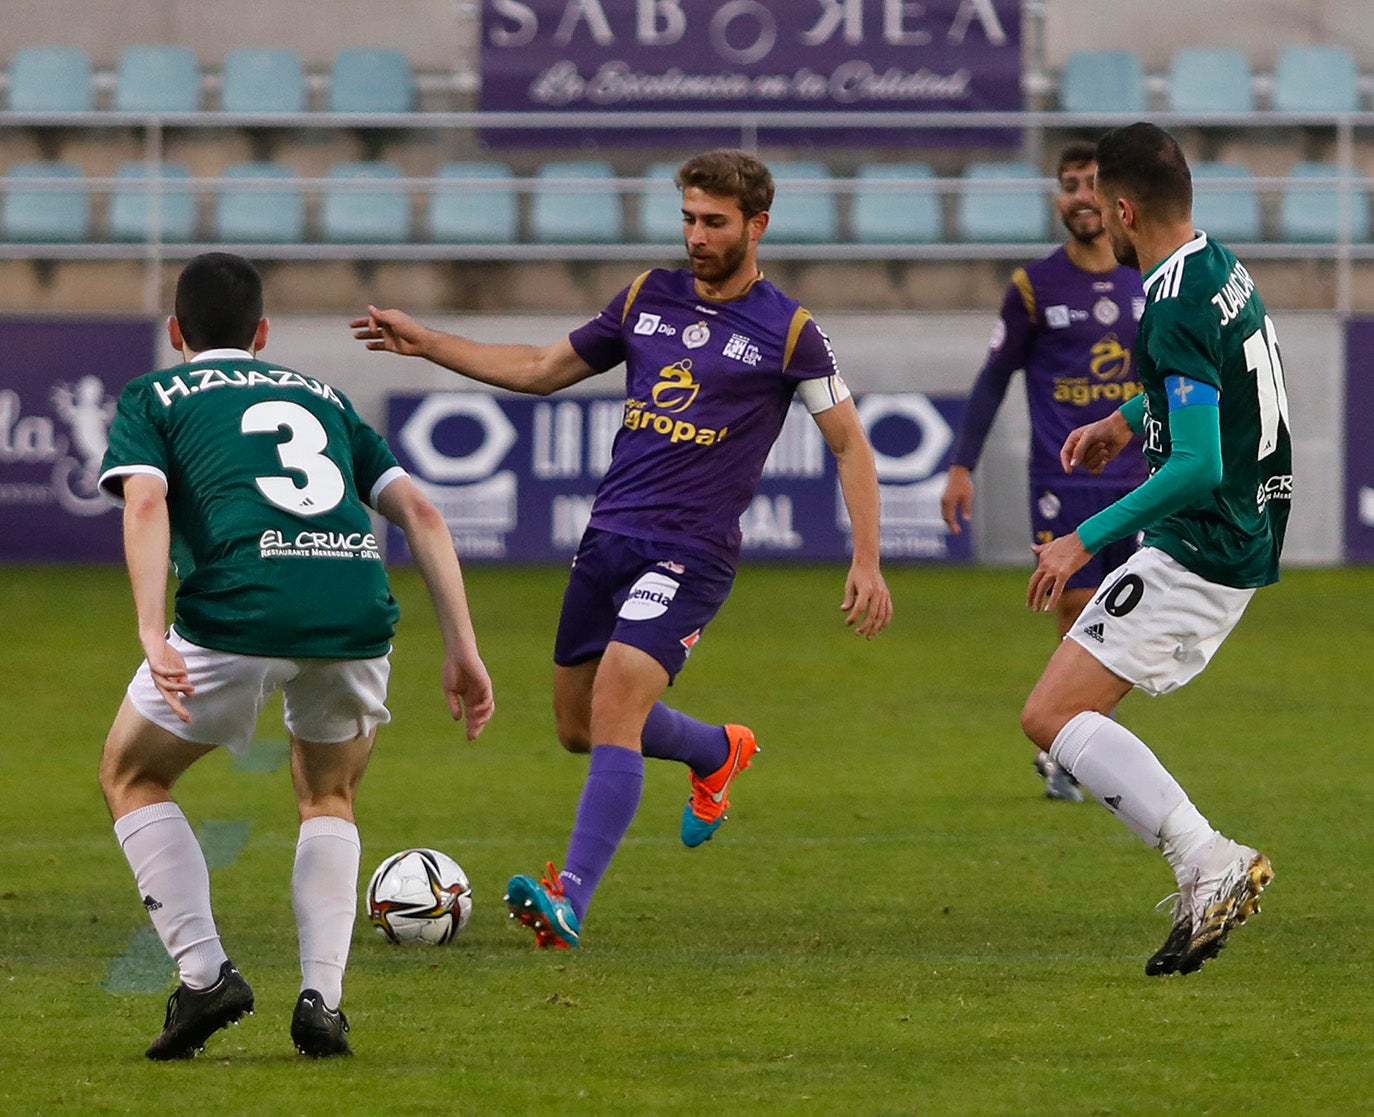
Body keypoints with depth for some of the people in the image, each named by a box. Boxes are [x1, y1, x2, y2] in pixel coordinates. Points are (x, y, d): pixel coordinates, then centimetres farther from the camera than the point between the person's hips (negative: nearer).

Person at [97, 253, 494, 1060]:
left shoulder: (151, 397, 20)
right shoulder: (321, 397, 31)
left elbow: (146, 502, -1)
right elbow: (420, 513, 20)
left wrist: (153, 637, -12)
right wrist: (463, 650, 17)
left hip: (238, 610, -3)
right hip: (358, 614, 3)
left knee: (133, 778, 22)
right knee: (329, 800, 30)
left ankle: (204, 974, 7)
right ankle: (322, 1000, 12)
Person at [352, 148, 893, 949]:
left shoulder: (788, 333, -4)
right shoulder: (649, 299, 11)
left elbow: (851, 445, 0)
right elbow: (544, 370, 20)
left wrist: (867, 564, -8)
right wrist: (426, 343, 12)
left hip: (690, 554, -7)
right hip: (608, 539, 7)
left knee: (613, 708, -23)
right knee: (579, 727, 14)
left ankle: (570, 901, -28)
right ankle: (721, 752, 43)